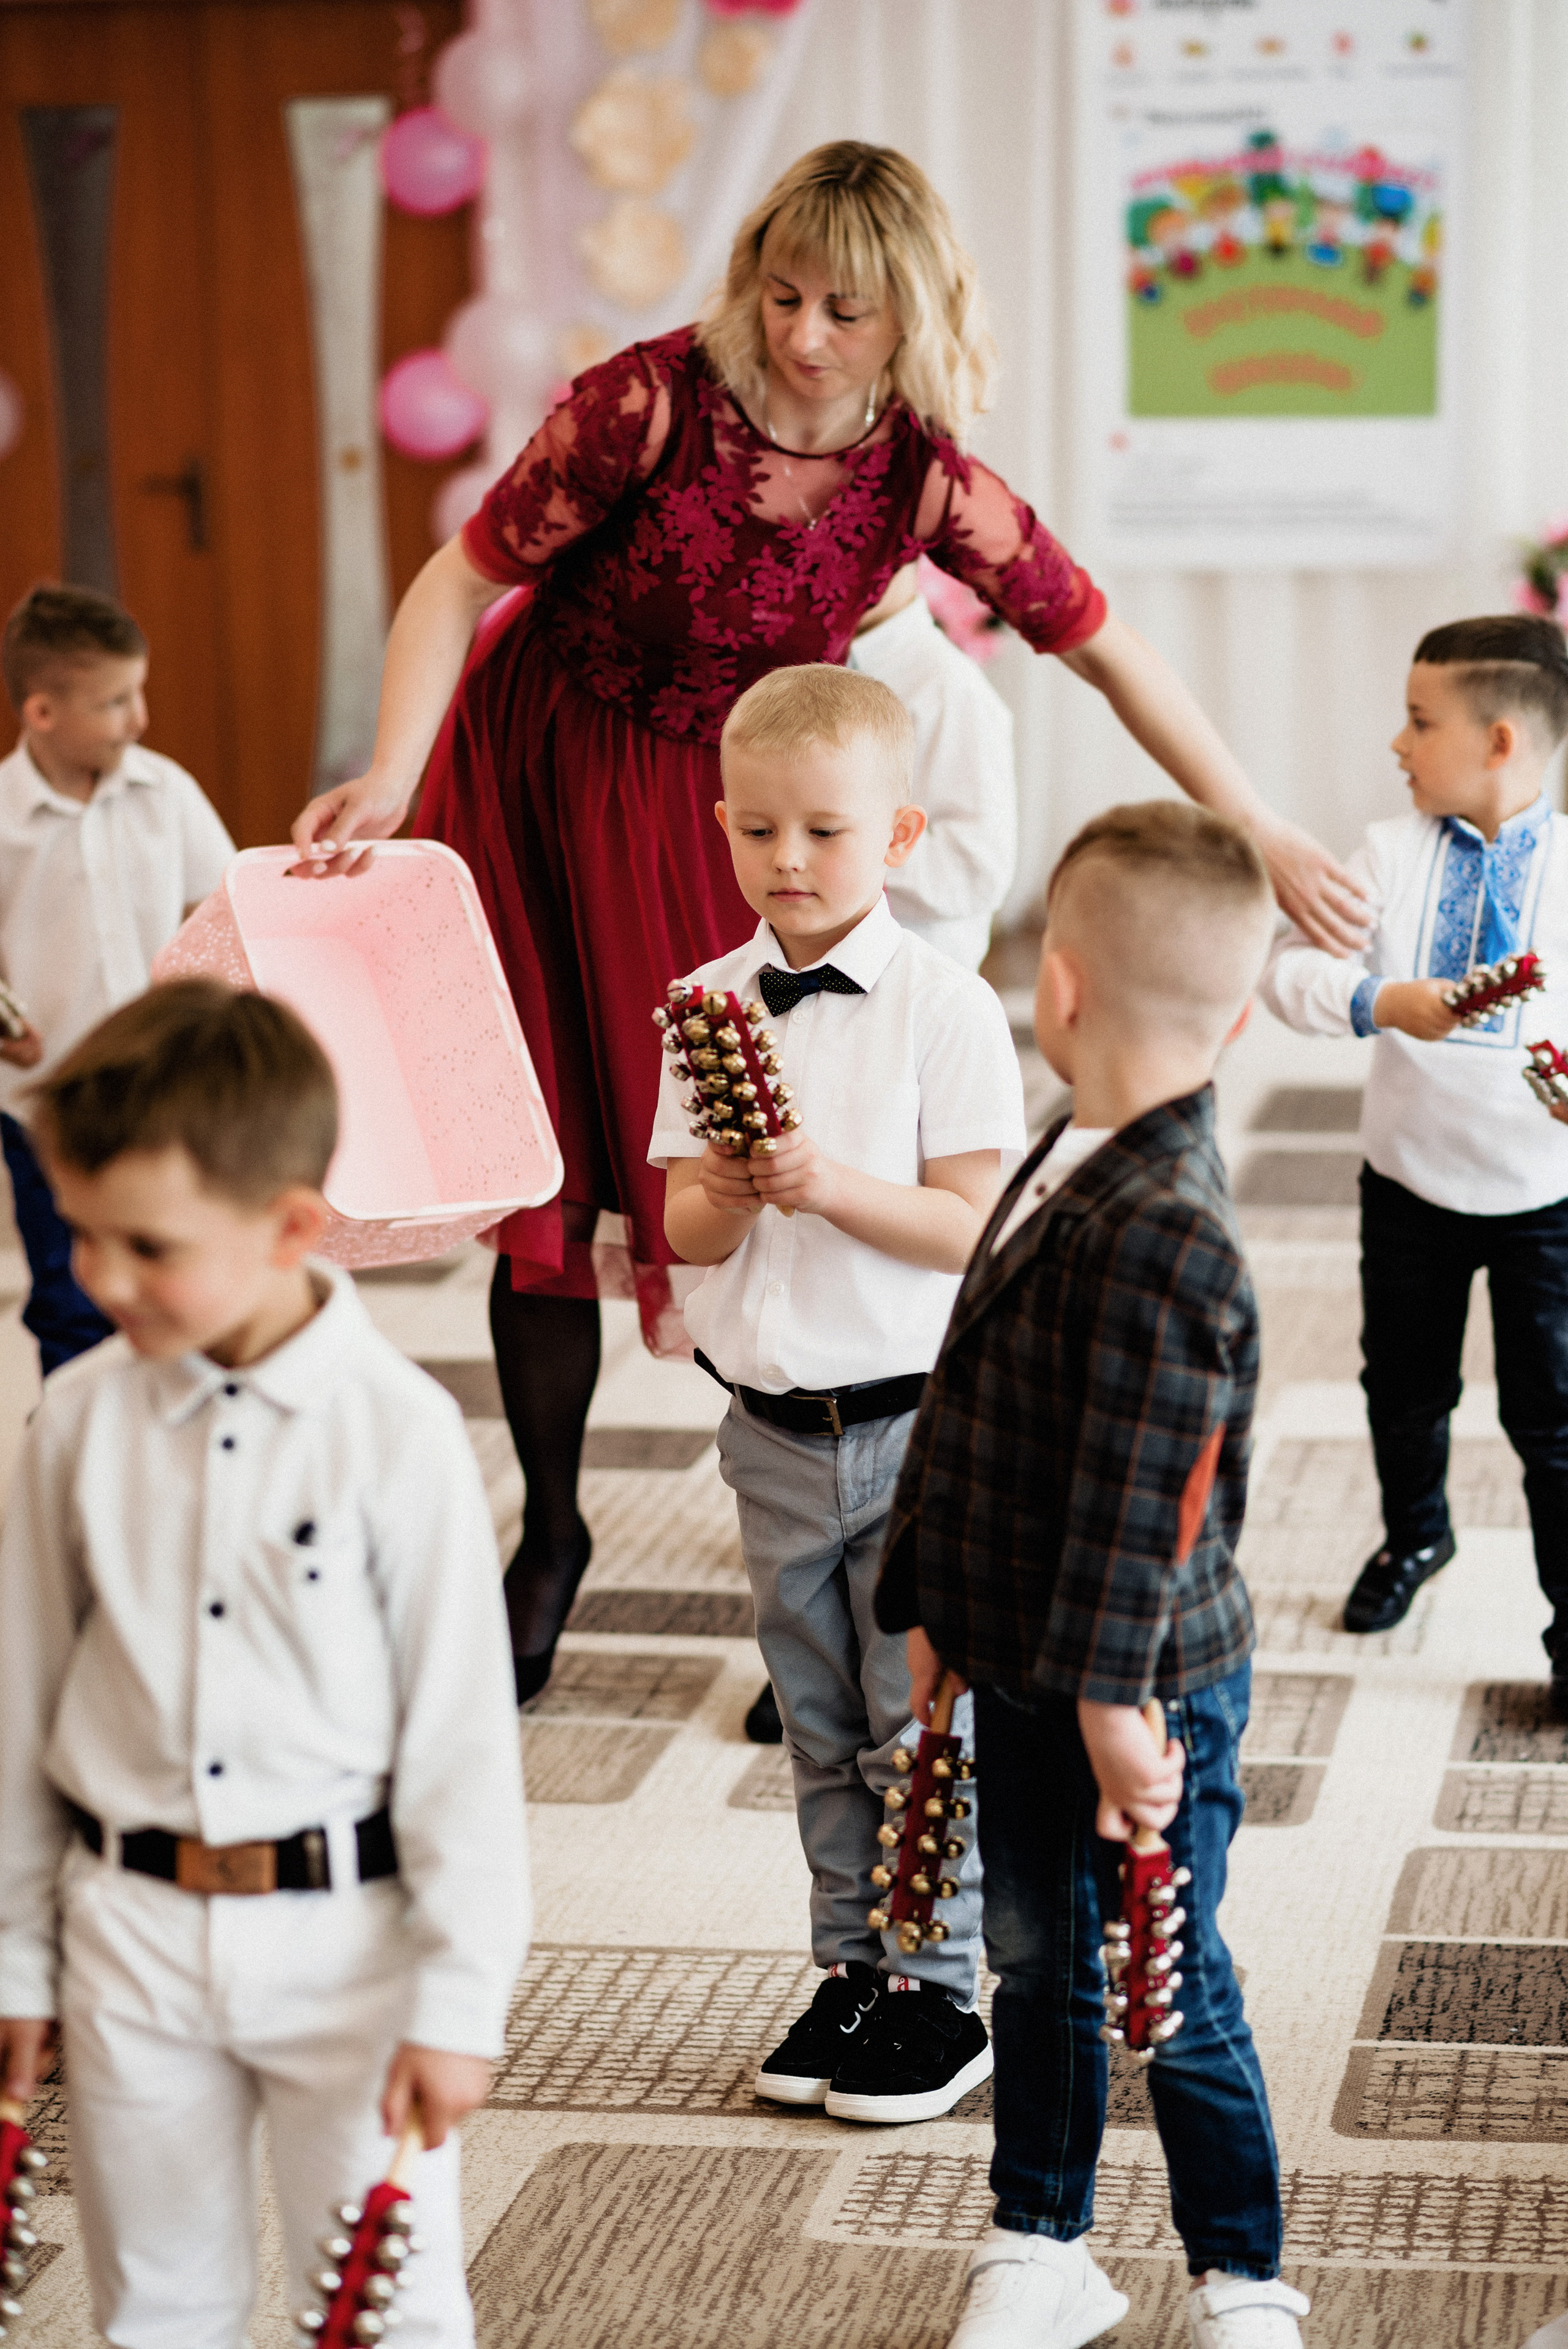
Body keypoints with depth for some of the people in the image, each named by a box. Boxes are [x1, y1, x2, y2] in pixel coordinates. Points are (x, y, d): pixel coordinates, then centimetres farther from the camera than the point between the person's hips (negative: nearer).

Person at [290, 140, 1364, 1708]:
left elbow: (1104, 649, -5)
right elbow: (465, 578, -16)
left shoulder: (926, 476, -13)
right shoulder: (655, 402, -22)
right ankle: (550, 1535, 21)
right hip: (537, 783, -1)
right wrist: (390, 777, -30)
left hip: (719, 814, 1)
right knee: (554, 1167, 4)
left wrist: (1264, 835, -3)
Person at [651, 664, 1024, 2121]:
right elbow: (682, 1229, 2)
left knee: (922, 1722, 2)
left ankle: (940, 1991, 13)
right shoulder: (706, 1006, 3)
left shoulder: (946, 1007, -9)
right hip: (776, 1425, 4)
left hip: (918, 1419, -4)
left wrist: (830, 1184, -24)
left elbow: (976, 1228, -12)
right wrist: (725, 1197, -19)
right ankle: (851, 1971, 24)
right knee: (820, 1724, 13)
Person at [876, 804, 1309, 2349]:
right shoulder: (1061, 1169, 4)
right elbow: (966, 1401, 11)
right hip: (1020, 1669, 9)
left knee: (1175, 1995, 7)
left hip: (1141, 1693, -9)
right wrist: (933, 1601, 16)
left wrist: (1113, 1701, -24)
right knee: (1032, 1961, 20)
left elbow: (1143, 1494, -26)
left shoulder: (1164, 1232, -26)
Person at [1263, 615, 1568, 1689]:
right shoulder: (1392, 853, -4)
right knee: (1404, 1387, 22)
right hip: (1411, 1177, 3)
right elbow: (1295, 967, -11)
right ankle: (1415, 1532, 50)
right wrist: (1381, 1004, -30)